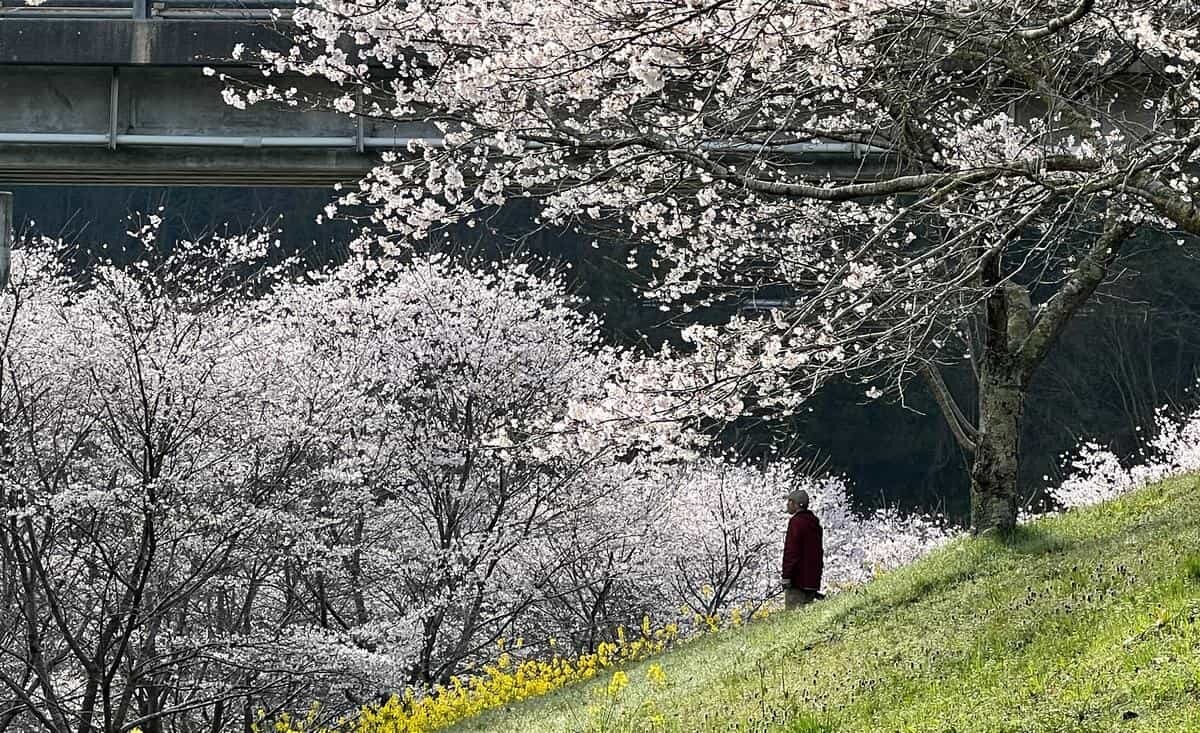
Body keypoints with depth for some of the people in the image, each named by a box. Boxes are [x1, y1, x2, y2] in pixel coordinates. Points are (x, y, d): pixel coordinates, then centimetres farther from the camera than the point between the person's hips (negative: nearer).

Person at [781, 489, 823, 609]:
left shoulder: (796, 521, -11)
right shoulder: (814, 523, 17)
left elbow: (791, 551, -16)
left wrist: (786, 577, -16)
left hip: (798, 579, -9)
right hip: (812, 580, 9)